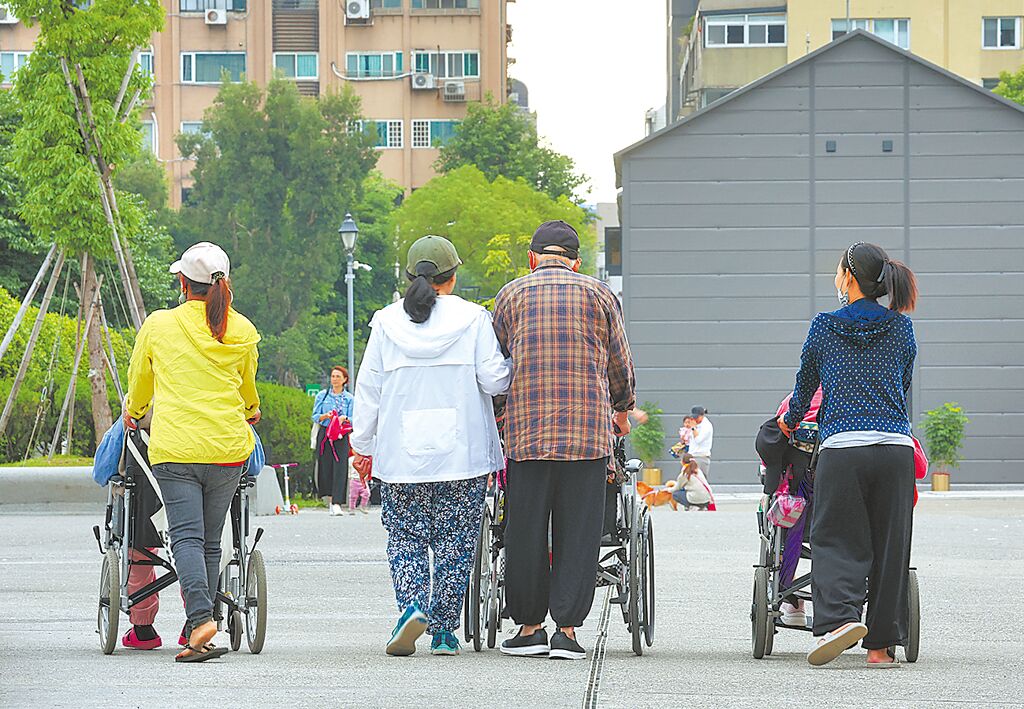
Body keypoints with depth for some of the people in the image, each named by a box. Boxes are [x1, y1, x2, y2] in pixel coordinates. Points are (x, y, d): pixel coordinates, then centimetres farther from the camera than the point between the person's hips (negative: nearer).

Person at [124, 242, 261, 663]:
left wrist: (132, 413, 40)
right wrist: (251, 412, 49)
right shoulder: (242, 332, 7)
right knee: (210, 540, 11)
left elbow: (139, 381, 18)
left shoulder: (158, 326, 1)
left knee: (186, 536, -7)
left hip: (174, 448, -2)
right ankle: (197, 628, 13)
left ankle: (201, 617, -27)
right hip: (228, 447, 2)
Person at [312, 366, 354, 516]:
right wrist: (325, 416, -15)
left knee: (340, 468, -11)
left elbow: (353, 419, 4)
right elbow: (315, 416, 5)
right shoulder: (322, 395, 9)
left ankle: (337, 504, -17)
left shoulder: (349, 398, 8)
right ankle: (329, 501, 12)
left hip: (341, 436, -1)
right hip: (324, 435, 1)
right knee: (325, 468, 0)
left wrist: (345, 418, -18)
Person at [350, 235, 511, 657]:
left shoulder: (386, 322, 3)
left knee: (405, 538, 8)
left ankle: (412, 606, -16)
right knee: (455, 542, 5)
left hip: (401, 454, 1)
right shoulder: (472, 318, -3)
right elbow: (494, 380, -5)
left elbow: (368, 388, 6)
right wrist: (511, 366, 17)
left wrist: (362, 444, 14)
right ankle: (443, 630, 4)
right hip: (461, 450, -1)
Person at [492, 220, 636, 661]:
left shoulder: (512, 295, 8)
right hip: (589, 431, 0)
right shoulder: (599, 295, 8)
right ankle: (567, 629, -1)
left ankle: (529, 626, 10)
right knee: (577, 533, 2)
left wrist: (499, 413, 28)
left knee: (525, 532, 6)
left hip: (526, 429, 0)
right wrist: (623, 410, 31)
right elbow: (621, 365, 13)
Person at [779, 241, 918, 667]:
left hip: (841, 446, -2)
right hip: (896, 446, 2)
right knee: (889, 545, 7)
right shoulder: (902, 328, 11)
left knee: (836, 540, 1)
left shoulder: (824, 326, 6)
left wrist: (790, 421, 37)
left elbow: (806, 384, 17)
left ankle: (841, 616, -23)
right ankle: (883, 644, 7)